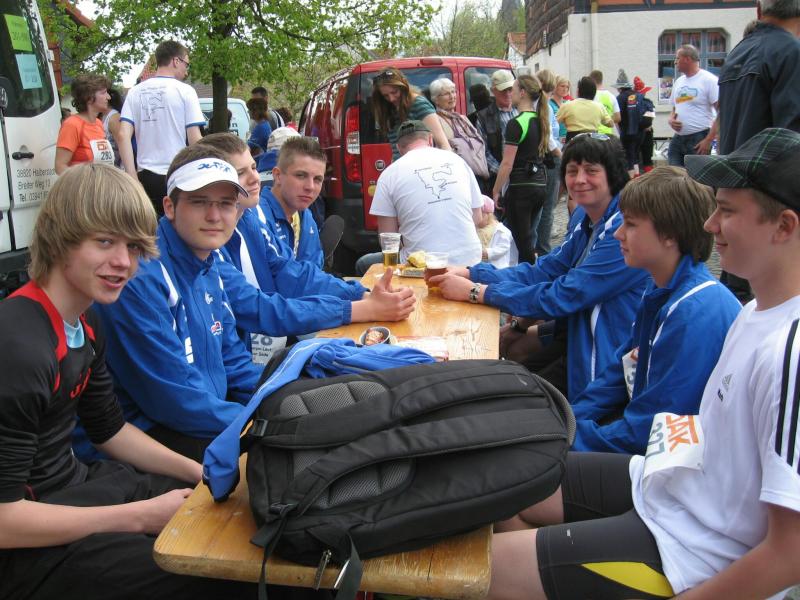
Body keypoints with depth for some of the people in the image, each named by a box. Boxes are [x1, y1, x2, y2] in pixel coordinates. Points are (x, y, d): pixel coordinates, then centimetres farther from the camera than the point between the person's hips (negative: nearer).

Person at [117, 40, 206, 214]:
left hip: (146, 178, 4)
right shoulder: (184, 91, -4)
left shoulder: (136, 92, 8)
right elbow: (195, 139, -8)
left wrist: (132, 176, 0)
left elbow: (123, 136, -1)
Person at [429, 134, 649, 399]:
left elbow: (562, 296, -30)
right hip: (582, 326, 8)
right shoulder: (585, 216, 3)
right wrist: (469, 274, -11)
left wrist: (475, 291, -25)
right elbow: (547, 269, 0)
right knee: (506, 341, 12)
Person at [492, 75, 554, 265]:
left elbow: (507, 164, -15)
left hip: (521, 186, -8)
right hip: (540, 183, 8)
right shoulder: (540, 121, 11)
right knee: (527, 237, 18)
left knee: (522, 242, -1)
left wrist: (496, 192, -8)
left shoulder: (516, 123, -14)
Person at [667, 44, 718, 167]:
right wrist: (670, 119, 1)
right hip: (677, 139, 7)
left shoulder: (709, 80, -7)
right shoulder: (678, 82, 15)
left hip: (698, 140, -7)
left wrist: (709, 140, -17)